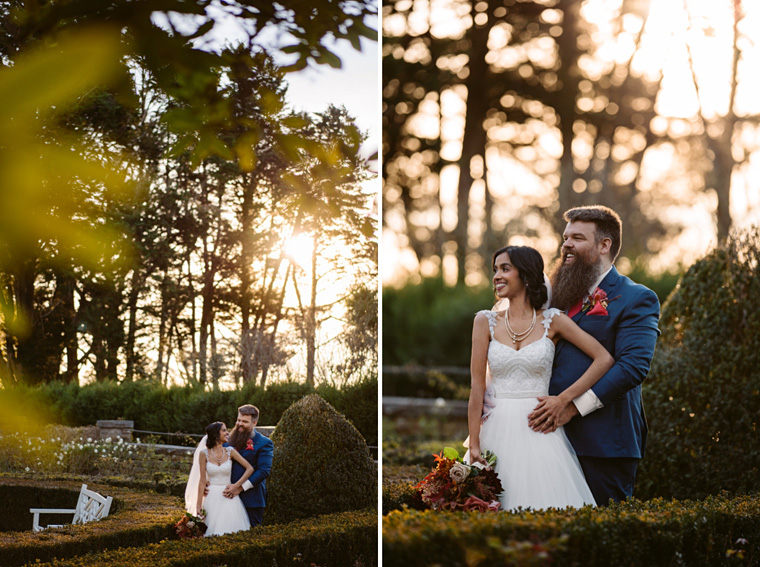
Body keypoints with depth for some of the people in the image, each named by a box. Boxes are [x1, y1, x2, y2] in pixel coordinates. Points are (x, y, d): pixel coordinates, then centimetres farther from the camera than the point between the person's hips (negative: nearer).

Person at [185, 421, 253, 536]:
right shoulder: (204, 454, -1)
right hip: (212, 499, -1)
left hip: (228, 498, 1)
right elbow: (202, 480, 1)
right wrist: (198, 508, -1)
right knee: (214, 533, -4)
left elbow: (250, 469, 1)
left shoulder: (230, 452, 3)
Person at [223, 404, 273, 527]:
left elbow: (264, 470, -12)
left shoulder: (264, 443, -4)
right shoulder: (232, 439, 14)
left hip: (251, 500, -5)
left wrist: (240, 487, -16)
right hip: (231, 496, 5)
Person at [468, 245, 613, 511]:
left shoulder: (552, 321, 2)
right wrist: (474, 444, -5)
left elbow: (604, 359, -1)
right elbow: (477, 386, 1)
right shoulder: (486, 322, 4)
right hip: (497, 429, 1)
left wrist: (562, 400, -7)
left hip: (538, 431, -1)